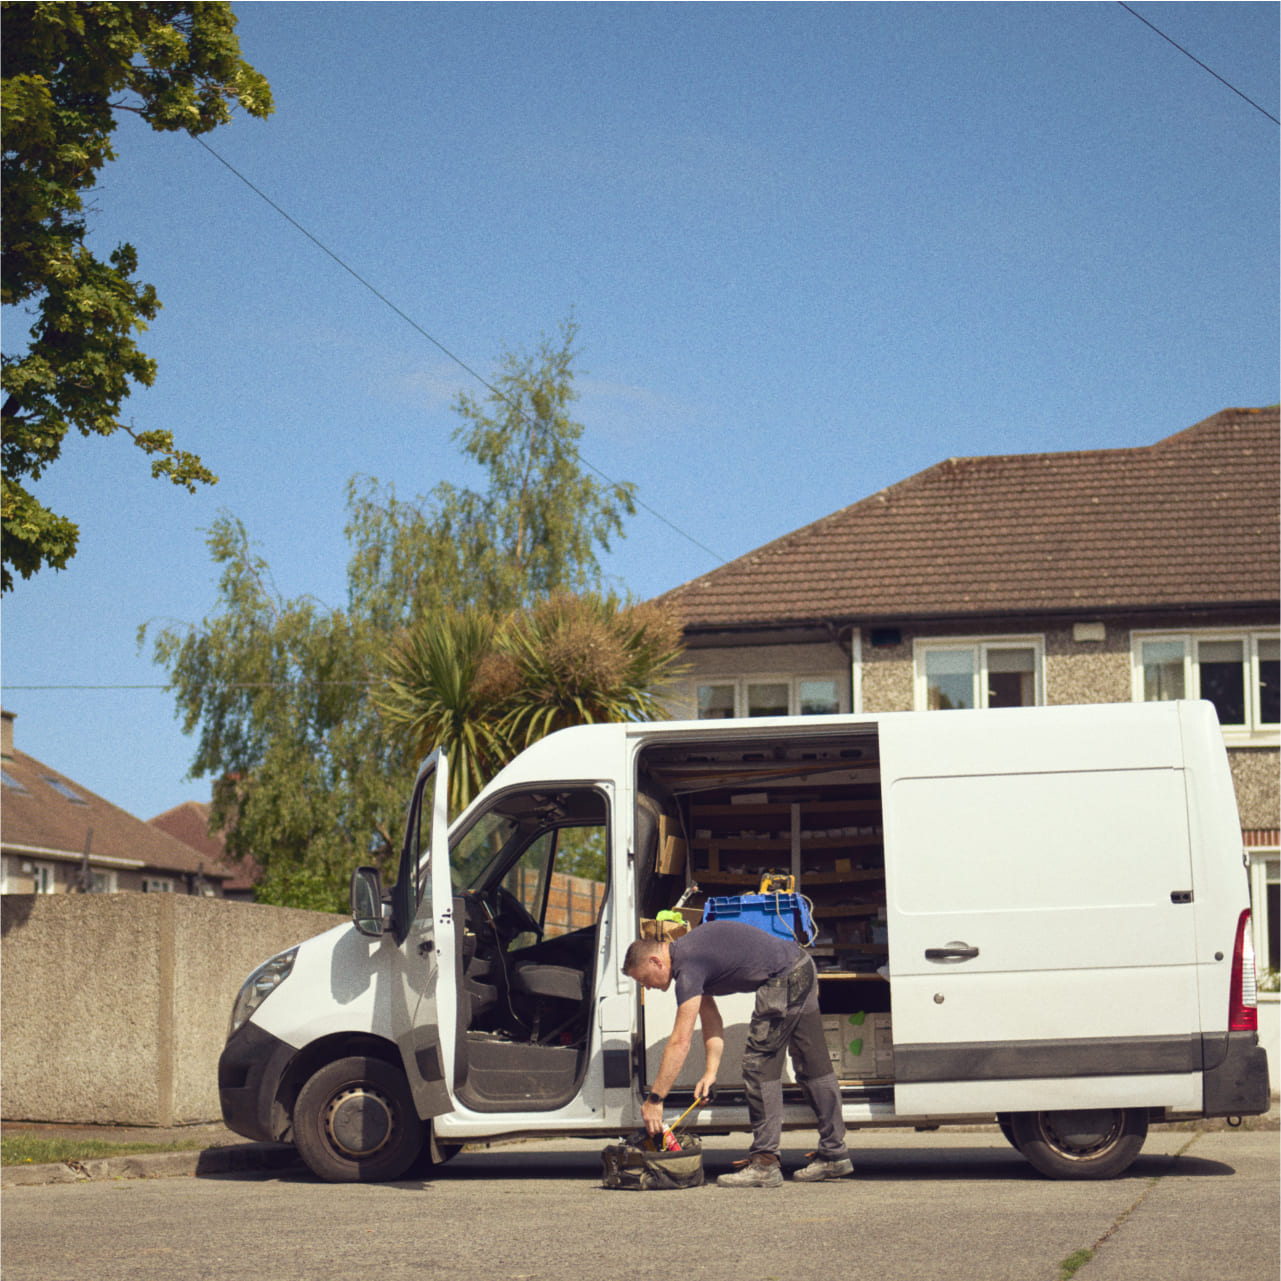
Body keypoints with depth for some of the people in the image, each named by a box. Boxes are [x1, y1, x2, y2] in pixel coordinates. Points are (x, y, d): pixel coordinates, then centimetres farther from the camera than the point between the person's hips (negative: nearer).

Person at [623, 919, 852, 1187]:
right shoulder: (686, 952, 12)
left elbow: (680, 1042, -21)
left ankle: (765, 1163, -6)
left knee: (759, 1063, -6)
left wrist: (654, 1099, -18)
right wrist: (711, 1071, 7)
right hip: (804, 967, 10)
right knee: (812, 1064, 14)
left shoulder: (688, 967, -18)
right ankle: (834, 1155, 20)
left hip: (784, 979, -10)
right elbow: (711, 1019, 17)